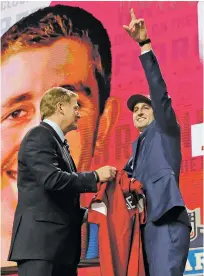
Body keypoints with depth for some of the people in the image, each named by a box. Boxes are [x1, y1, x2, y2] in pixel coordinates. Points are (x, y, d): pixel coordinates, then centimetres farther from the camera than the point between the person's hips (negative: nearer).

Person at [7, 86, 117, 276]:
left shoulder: (59, 142, 22)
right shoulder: (39, 136, -7)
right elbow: (52, 179, -22)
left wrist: (85, 212, 16)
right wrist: (96, 177, -13)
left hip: (61, 243, 10)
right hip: (41, 242, -10)